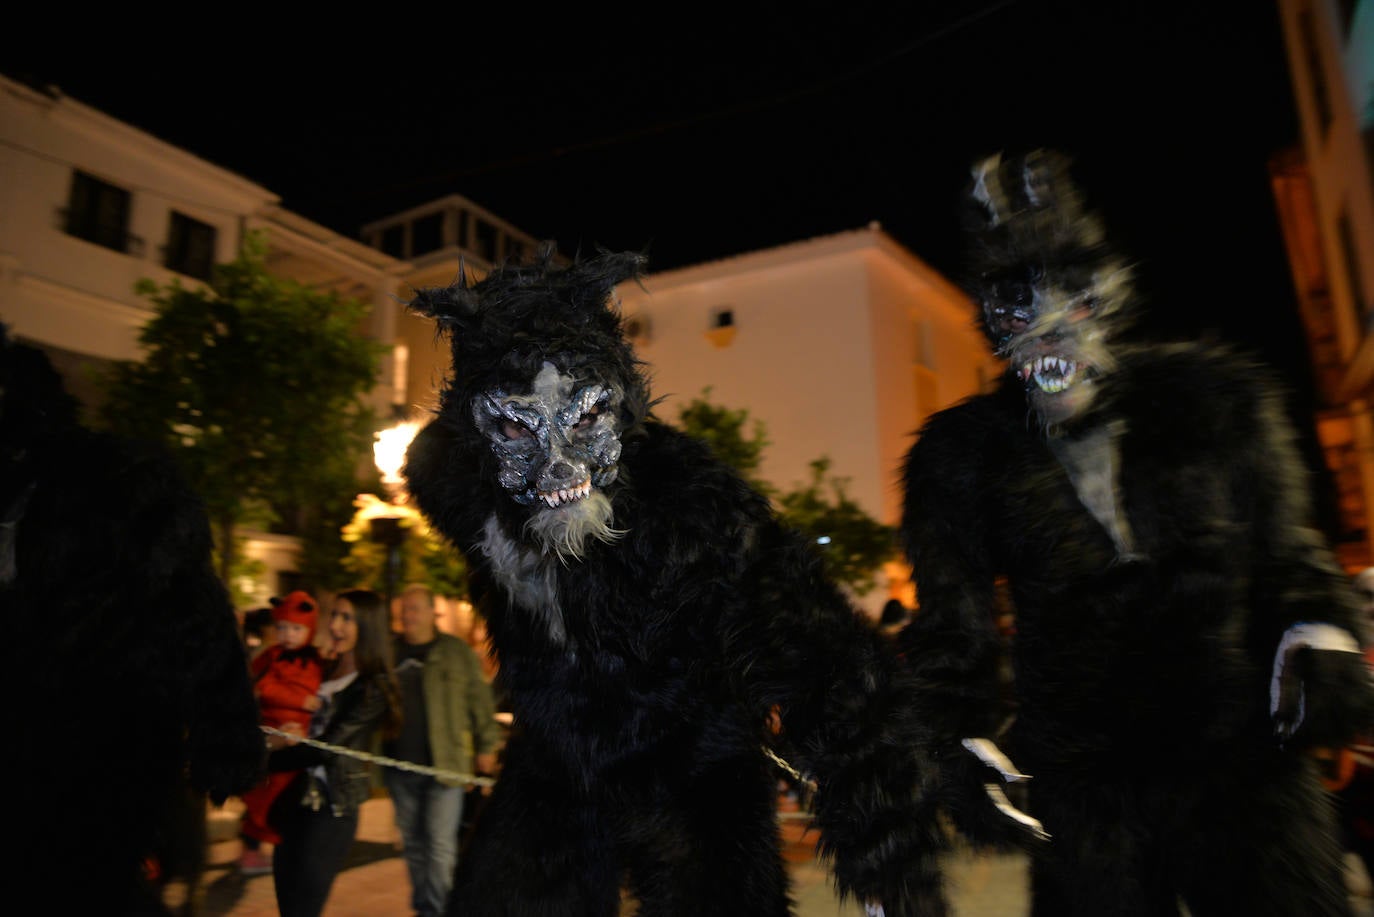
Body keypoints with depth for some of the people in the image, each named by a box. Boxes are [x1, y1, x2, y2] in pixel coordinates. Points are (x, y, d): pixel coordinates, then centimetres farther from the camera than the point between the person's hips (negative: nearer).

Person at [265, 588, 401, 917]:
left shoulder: (373, 688, -13)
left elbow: (328, 747, -16)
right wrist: (281, 737, -12)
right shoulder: (323, 671, 8)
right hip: (296, 798, 7)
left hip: (332, 809, -7)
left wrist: (263, 757, -8)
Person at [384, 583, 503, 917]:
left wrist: (486, 746, -1)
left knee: (440, 844, -3)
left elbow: (480, 701, 1)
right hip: (400, 766, 4)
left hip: (445, 764, -4)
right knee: (413, 843, 15)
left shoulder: (457, 652, -2)